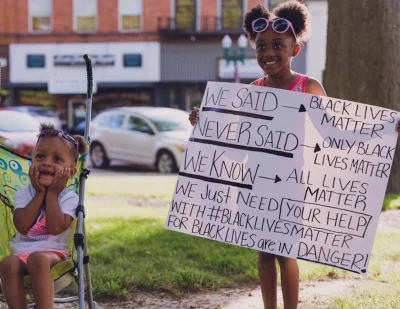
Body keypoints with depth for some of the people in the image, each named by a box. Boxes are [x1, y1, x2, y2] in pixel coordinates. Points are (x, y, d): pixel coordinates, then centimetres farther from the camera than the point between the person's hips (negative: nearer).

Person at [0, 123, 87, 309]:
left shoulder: (69, 197, -1)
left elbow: (56, 228, -19)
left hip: (53, 252, -3)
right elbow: (22, 226, -10)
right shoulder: (24, 193, 8)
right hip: (21, 251, 3)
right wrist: (40, 193, -8)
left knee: (38, 259, -38)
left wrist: (52, 193, -11)